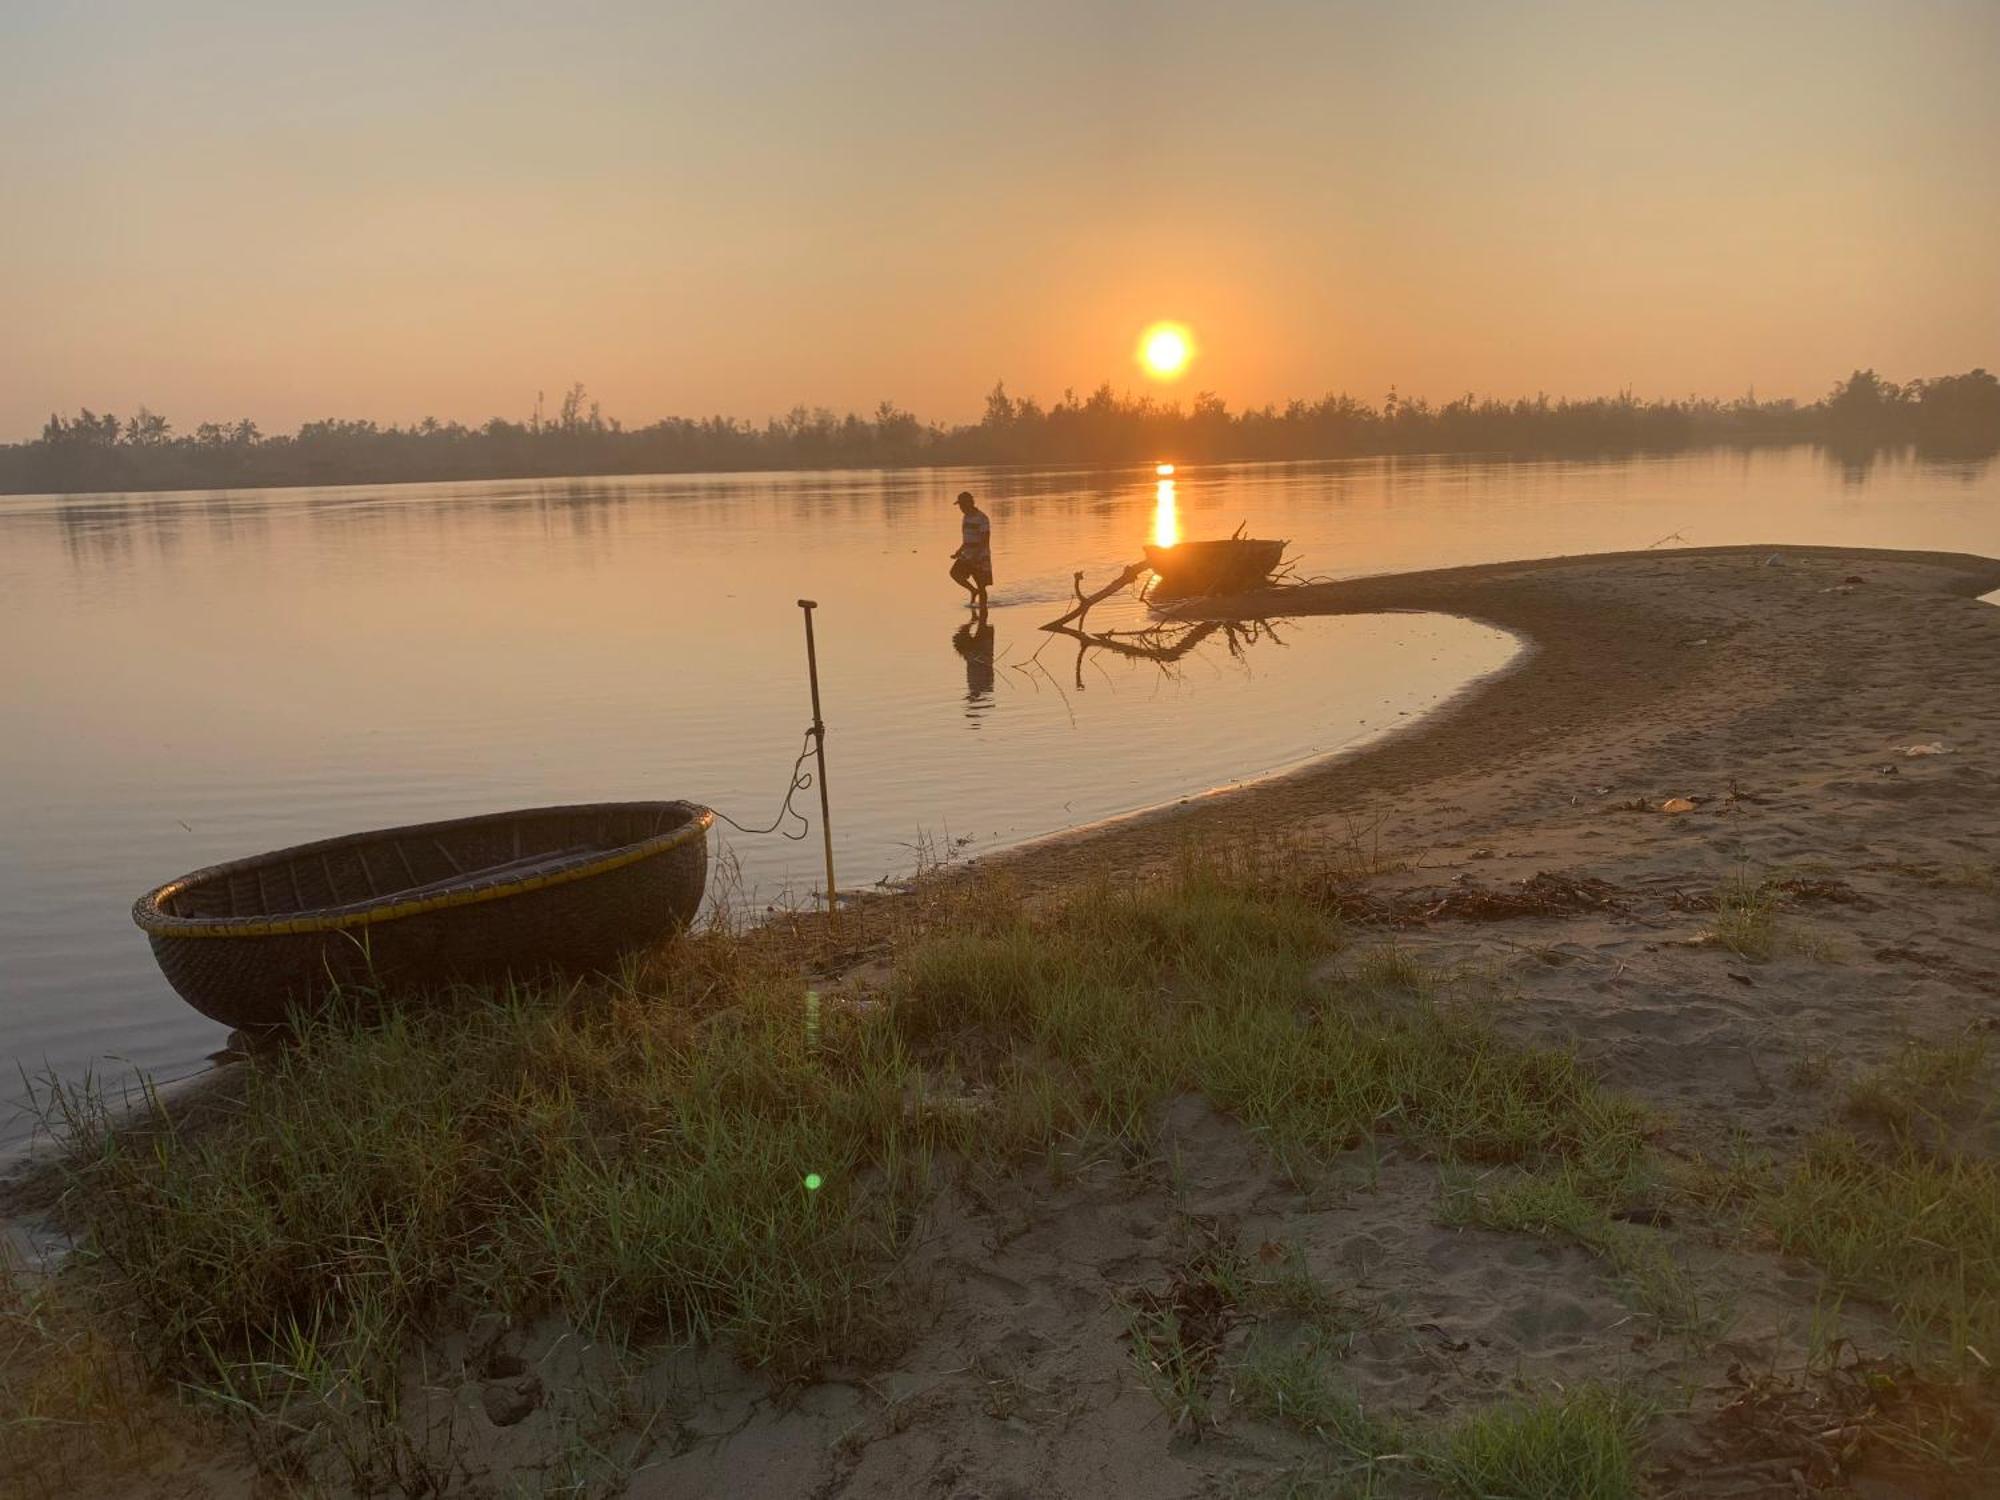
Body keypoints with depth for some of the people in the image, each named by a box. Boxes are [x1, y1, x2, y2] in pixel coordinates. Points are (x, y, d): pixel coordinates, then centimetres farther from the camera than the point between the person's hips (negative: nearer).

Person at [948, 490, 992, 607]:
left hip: (980, 557, -7)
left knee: (981, 586, -4)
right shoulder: (967, 517, 10)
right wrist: (958, 552, 16)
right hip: (967, 555, 7)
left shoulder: (982, 518, -15)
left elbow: (986, 540, -20)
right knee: (955, 572, -13)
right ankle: (973, 591, 4)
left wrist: (976, 556, -29)